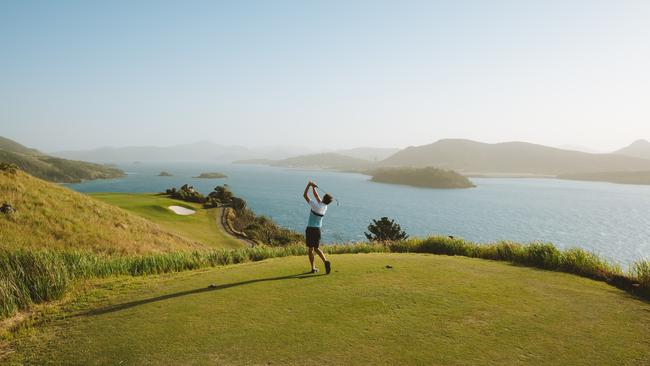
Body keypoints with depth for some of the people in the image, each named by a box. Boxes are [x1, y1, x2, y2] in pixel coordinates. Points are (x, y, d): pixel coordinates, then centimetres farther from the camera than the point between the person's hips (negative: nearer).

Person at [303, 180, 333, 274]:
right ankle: (326, 261, -6)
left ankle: (313, 268, 4)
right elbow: (316, 196, 15)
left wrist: (309, 185, 0)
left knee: (310, 249, 4)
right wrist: (313, 187, 17)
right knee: (316, 248, 16)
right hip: (318, 229, 5)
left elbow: (305, 195, -9)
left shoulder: (315, 205, -15)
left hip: (310, 229, -5)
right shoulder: (325, 207, 2)